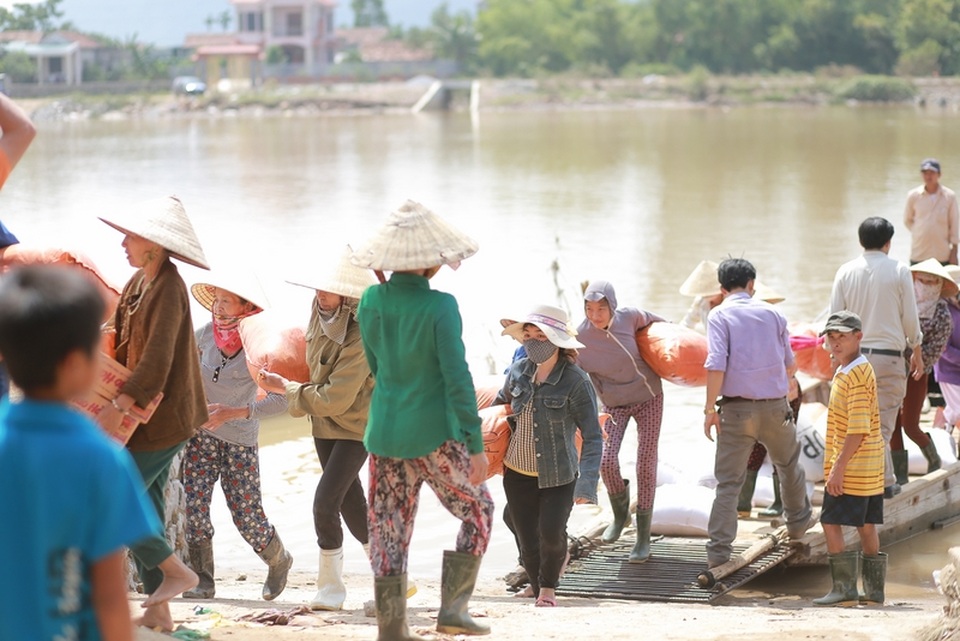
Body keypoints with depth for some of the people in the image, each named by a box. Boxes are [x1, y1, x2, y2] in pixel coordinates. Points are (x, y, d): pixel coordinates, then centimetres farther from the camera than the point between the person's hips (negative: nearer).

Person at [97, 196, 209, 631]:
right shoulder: (139, 284, 8)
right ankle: (157, 612, 18)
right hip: (143, 416, 9)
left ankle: (176, 571, 5)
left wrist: (119, 407, -28)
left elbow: (156, 361, -25)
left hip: (160, 419, -9)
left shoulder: (168, 290, -19)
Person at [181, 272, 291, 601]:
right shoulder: (205, 335, -5)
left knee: (246, 516, -1)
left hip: (240, 440, -3)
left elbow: (281, 399, -21)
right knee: (194, 505, -9)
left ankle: (279, 561, 28)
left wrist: (232, 412, -26)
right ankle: (202, 580, 1)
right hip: (201, 433, 3)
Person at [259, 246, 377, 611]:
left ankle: (330, 588, -2)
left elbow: (333, 400, -27)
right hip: (325, 426, 8)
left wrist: (285, 389, -18)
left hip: (355, 428, -8)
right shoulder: (321, 312, -6)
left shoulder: (362, 340, -29)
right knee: (350, 504, 14)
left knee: (325, 502, -15)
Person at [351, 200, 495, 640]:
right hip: (435, 435, -5)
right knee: (478, 512, 15)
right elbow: (457, 379, -17)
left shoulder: (370, 302, -1)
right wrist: (476, 446, -13)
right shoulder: (439, 307, -17)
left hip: (383, 434, 5)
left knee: (388, 529, 11)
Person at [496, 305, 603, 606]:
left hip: (558, 476, -4)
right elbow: (500, 405, 20)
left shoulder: (576, 381, -14)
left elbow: (593, 437, -15)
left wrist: (587, 483, -26)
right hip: (517, 475, 4)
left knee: (551, 533, -21)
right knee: (528, 545, 2)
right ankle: (540, 594, 24)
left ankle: (549, 586, 8)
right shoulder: (518, 371, -1)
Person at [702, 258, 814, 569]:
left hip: (737, 409, -2)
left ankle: (719, 550, -7)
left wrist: (710, 408, -10)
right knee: (788, 463, 27)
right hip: (775, 406, 2)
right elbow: (790, 365, 11)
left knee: (728, 481, 0)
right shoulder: (772, 313, 6)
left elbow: (716, 366, -15)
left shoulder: (720, 315, -3)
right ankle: (798, 520, 44)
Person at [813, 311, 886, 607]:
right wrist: (837, 465, 21)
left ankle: (844, 588, -5)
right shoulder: (853, 372, 15)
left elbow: (858, 429, -22)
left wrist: (838, 468, -23)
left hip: (850, 469, -10)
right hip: (869, 469, 10)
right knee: (866, 527, 12)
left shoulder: (856, 374, -17)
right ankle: (873, 588, 15)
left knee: (831, 523, -6)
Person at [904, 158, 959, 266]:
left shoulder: (949, 196, -4)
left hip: (942, 256, -1)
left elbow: (954, 224, 1)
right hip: (918, 256, 1)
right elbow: (908, 220, 12)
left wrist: (954, 251, 1)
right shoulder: (913, 195, -1)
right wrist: (921, 233, 2)